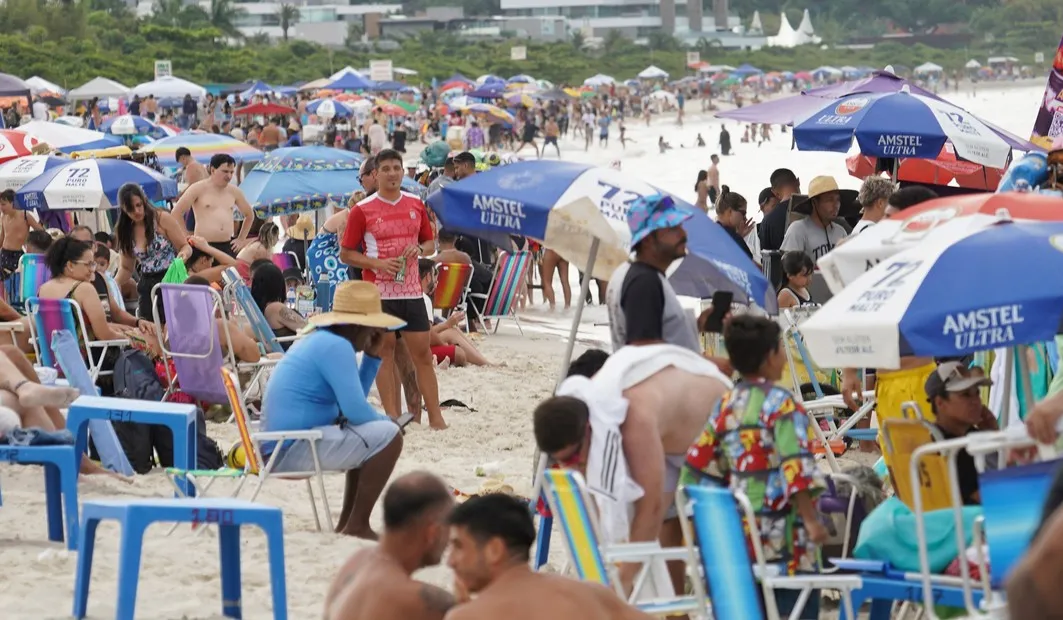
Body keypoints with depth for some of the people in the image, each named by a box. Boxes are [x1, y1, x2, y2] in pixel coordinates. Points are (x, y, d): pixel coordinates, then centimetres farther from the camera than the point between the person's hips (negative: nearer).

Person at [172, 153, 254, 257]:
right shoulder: (198, 189, -2)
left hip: (227, 247, 5)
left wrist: (241, 239, 17)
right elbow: (176, 213, -5)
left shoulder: (234, 191, 12)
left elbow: (249, 215, 27)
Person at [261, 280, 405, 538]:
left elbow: (351, 400, 25)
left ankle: (346, 522, 24)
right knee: (388, 435, -15)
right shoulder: (337, 346, -14)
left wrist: (372, 357, 18)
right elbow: (355, 411, -20)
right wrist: (386, 420, 0)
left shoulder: (321, 340, 18)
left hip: (280, 446, 11)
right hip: (292, 451, -11)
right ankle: (357, 525, -10)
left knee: (369, 434, 27)